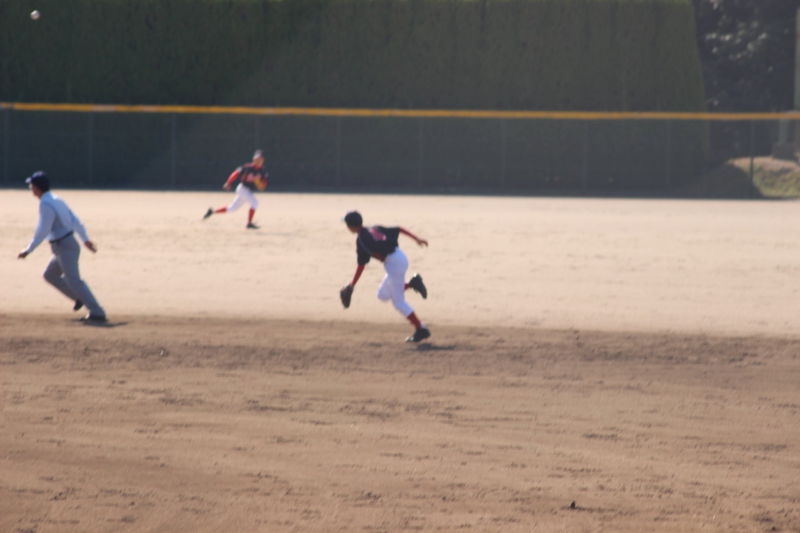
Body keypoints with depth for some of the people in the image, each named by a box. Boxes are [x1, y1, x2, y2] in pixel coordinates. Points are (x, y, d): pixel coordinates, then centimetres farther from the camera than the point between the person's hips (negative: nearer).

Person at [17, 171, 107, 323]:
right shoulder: (56, 200, 12)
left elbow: (42, 231, -22)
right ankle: (79, 297, 20)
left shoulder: (45, 204, -18)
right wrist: (85, 239, 25)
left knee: (73, 281, -11)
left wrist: (28, 250, -18)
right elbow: (74, 219, 17)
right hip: (69, 244, 10)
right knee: (50, 275, 21)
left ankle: (97, 313, -14)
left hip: (64, 248, -10)